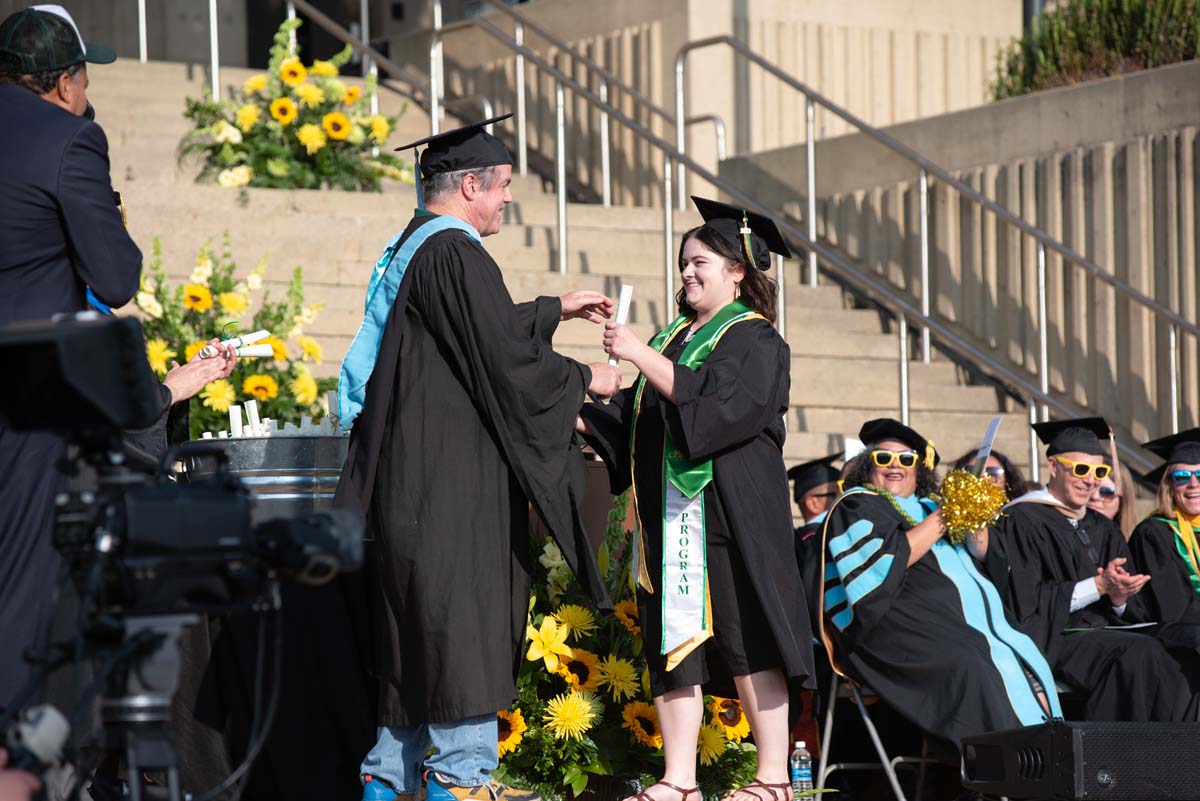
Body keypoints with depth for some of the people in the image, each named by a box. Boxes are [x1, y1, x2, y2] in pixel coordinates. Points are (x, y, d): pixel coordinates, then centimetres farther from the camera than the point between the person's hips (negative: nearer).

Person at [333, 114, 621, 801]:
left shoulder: (410, 248, 16)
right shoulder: (455, 255, -15)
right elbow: (505, 359, -18)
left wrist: (557, 309, 34)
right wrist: (586, 380, -3)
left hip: (406, 474, 10)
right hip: (450, 474, -10)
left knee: (409, 627, 12)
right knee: (460, 615, -7)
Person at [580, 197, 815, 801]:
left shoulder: (755, 341, -2)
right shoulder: (675, 338, 18)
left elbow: (718, 402, -19)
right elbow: (631, 422, 19)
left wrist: (642, 357, -18)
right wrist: (579, 418, 3)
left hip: (728, 512, -7)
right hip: (669, 515, 7)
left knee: (744, 639, -7)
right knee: (672, 639, 2)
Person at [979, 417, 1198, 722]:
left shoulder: (1102, 530, 20)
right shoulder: (1023, 522, -2)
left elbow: (1133, 612, 18)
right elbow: (1027, 604, -11)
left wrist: (1119, 599, -7)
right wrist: (1099, 586, -15)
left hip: (1104, 633, 6)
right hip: (1053, 638, -6)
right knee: (1141, 652, -32)